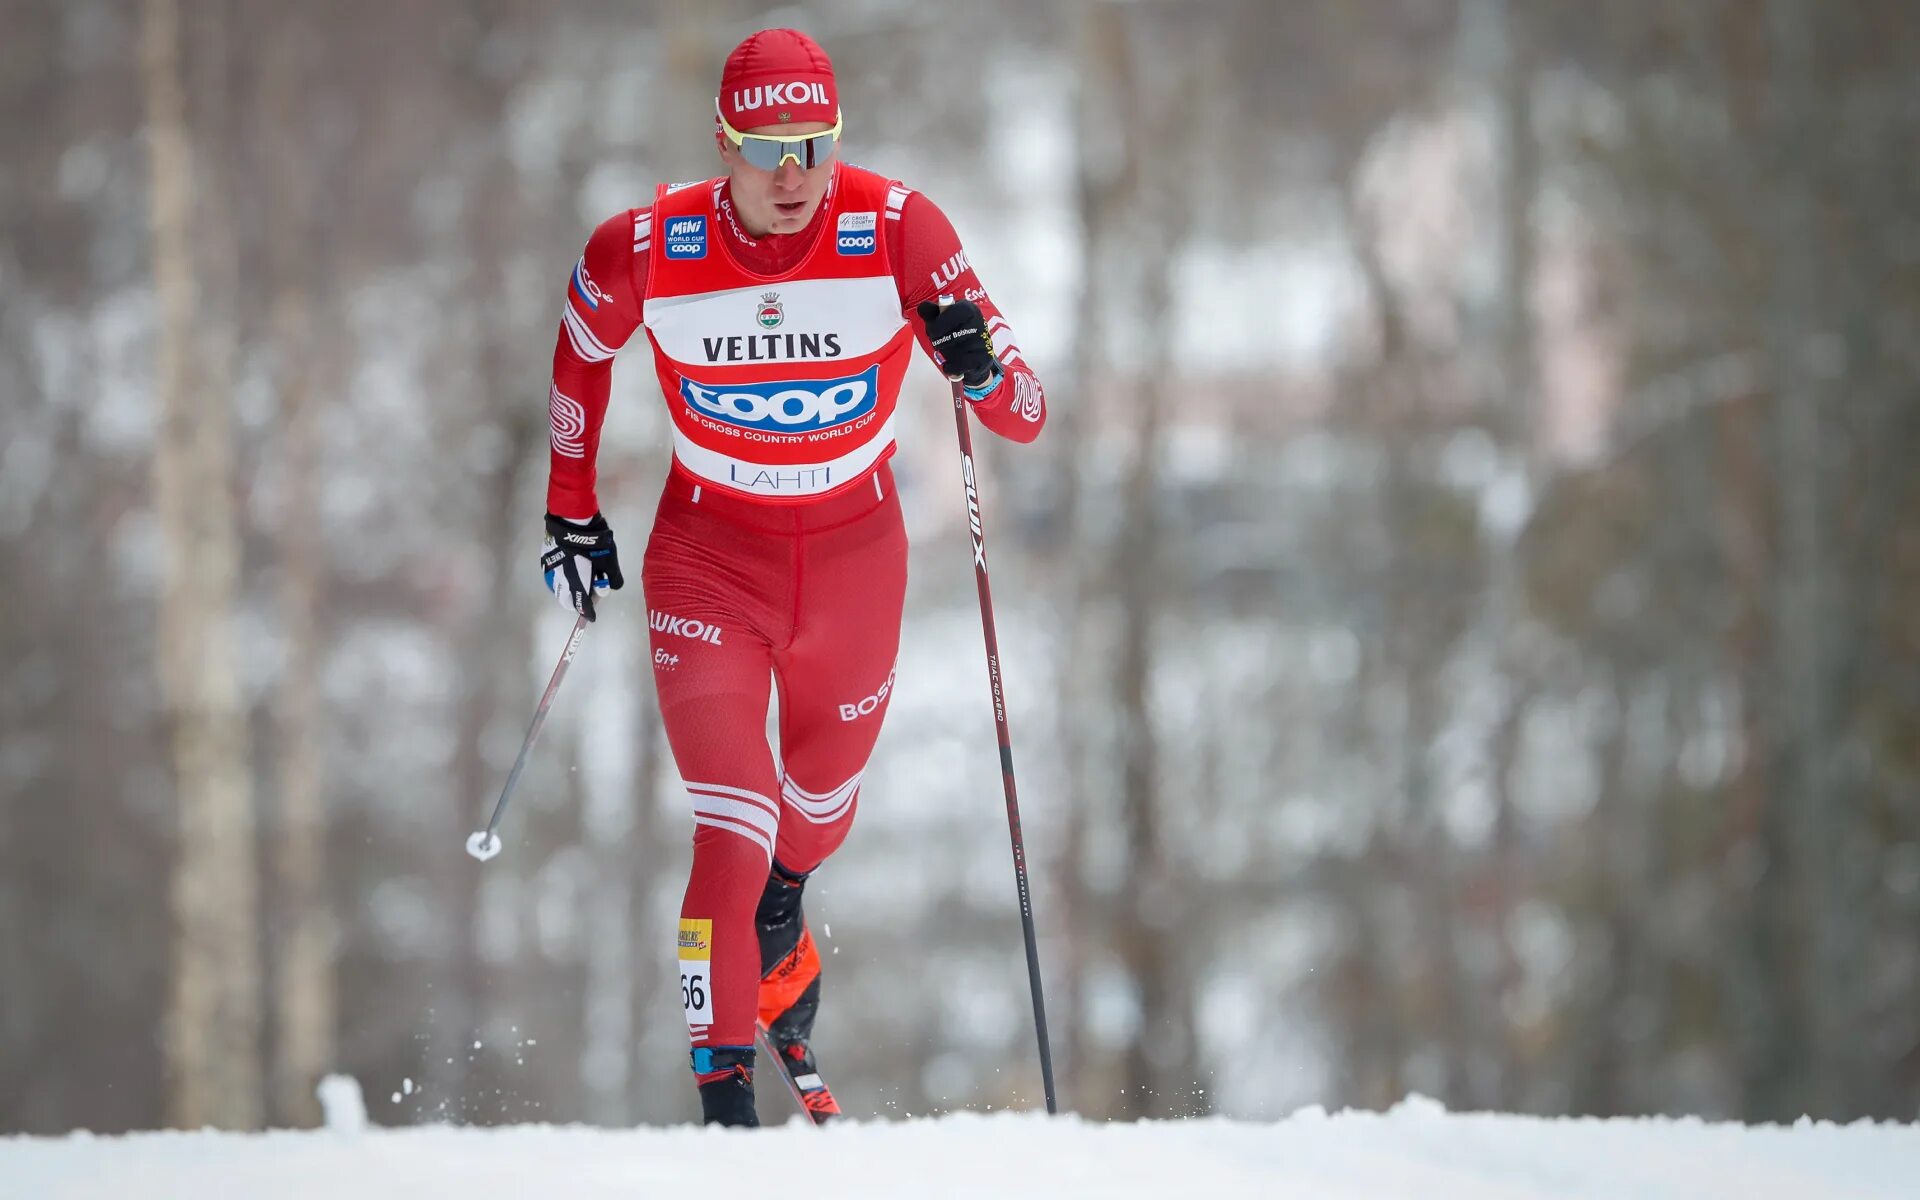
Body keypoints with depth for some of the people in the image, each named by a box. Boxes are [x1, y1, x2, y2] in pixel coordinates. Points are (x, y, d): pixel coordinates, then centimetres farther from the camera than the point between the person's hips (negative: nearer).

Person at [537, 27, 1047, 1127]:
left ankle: (779, 939, 56)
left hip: (855, 551, 2)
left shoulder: (896, 231, -20)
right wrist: (573, 512, 11)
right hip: (710, 552, -2)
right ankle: (724, 1098, -8)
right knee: (734, 826, -16)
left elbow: (1026, 420, -18)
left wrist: (984, 367, -41)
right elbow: (581, 351, 6)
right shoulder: (645, 252, -18)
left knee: (821, 805, 22)